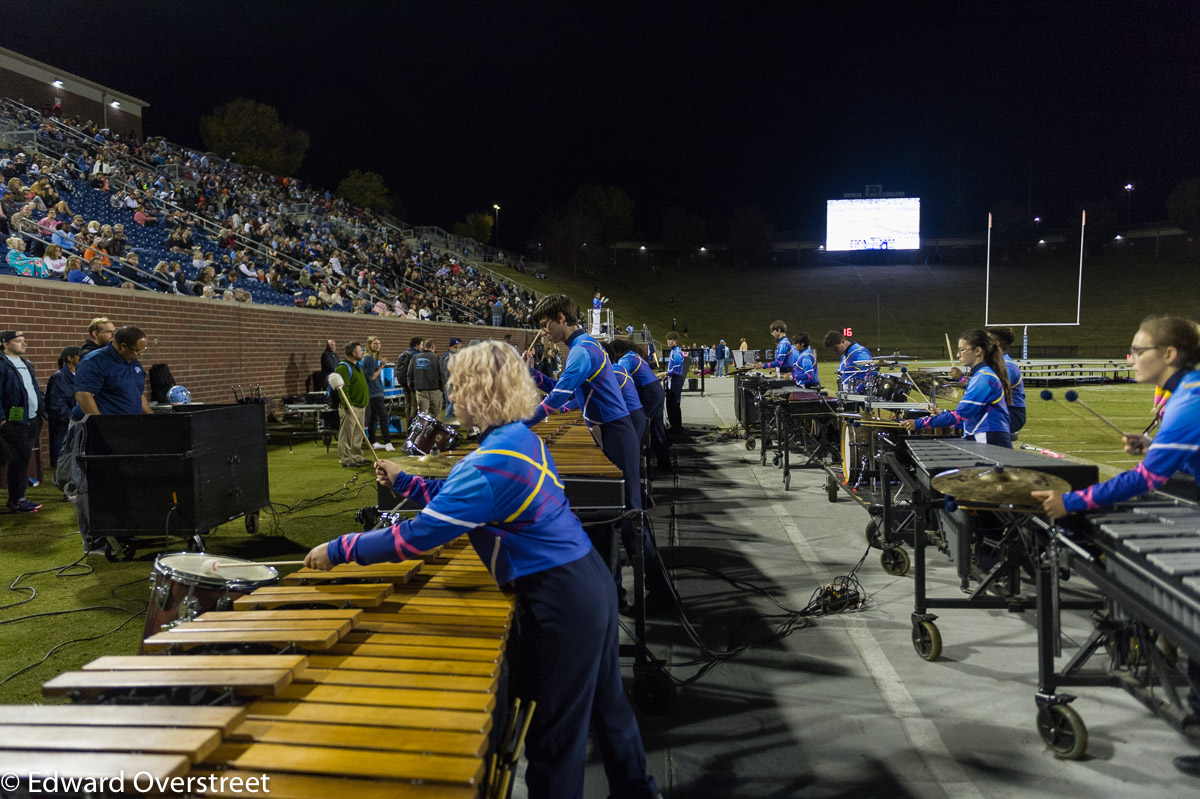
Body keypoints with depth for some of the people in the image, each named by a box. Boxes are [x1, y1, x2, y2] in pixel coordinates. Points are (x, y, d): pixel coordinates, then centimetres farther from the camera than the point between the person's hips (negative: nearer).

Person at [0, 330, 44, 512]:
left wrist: (42, 412, 17)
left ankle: (17, 499, 19)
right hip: (15, 421, -8)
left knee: (23, 459, 12)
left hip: (33, 420, 8)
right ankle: (16, 501, 4)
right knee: (20, 458, -6)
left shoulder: (26, 364, 18)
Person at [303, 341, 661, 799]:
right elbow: (460, 496, 18)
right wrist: (404, 482, 20)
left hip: (559, 603, -10)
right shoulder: (522, 437, 5)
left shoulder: (493, 464, -23)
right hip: (589, 580, 10)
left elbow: (417, 537, -22)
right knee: (604, 703, 27)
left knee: (554, 731, 9)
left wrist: (340, 550, -11)